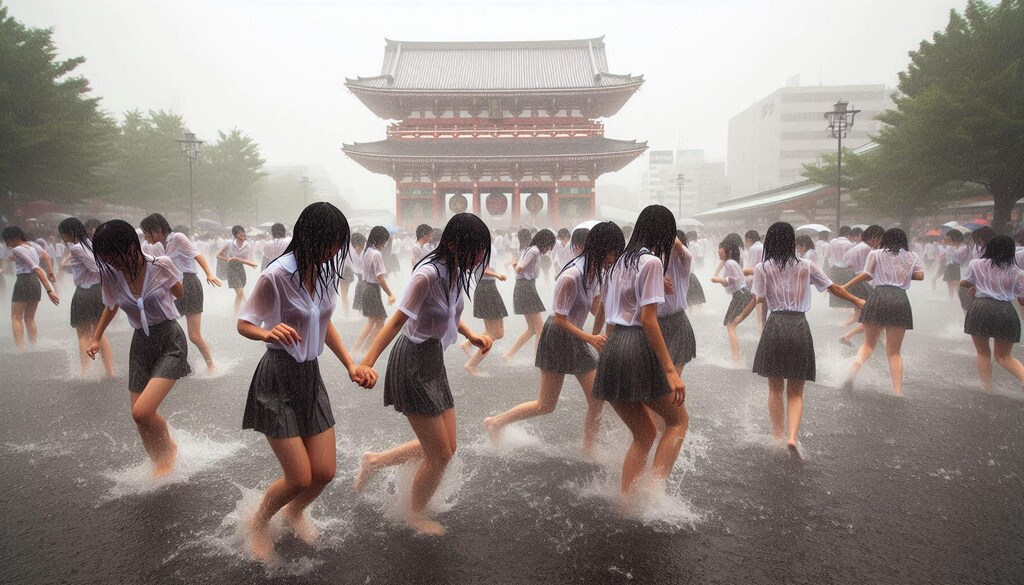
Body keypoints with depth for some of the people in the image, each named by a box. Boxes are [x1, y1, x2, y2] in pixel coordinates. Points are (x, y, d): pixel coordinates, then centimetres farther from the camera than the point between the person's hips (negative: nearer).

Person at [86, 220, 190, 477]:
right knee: (140, 417, 5)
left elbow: (180, 293, 8)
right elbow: (111, 307, 18)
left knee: (142, 411, -18)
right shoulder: (111, 276, -4)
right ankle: (161, 465, 31)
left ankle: (169, 449, 12)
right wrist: (96, 338, 18)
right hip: (140, 343, 5)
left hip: (170, 342, -5)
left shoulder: (160, 266, -14)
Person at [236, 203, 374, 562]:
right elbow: (243, 324, -11)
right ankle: (259, 522, 29)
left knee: (325, 472, 6)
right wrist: (269, 333, -34)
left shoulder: (325, 270, -1)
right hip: (279, 378, -6)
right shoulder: (277, 275, -20)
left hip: (311, 374, 6)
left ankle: (294, 512, 40)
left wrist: (350, 364, 2)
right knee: (300, 478, -4)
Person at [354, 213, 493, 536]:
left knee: (445, 448, 15)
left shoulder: (457, 271, 2)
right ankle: (416, 514, 29)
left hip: (433, 362, 9)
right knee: (440, 454, 1)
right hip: (412, 365, -9)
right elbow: (398, 320, -24)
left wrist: (471, 335, 2)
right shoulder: (428, 274, -24)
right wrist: (366, 363, -27)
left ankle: (374, 461, 33)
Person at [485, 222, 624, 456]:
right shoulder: (571, 276, -26)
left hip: (576, 338, 8)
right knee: (546, 405, -1)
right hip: (558, 337, -8)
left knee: (597, 398, 5)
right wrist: (590, 338, -26)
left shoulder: (596, 270, 0)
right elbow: (559, 319, -22)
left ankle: (588, 450, 20)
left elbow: (595, 309, 6)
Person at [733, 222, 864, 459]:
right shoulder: (806, 266, 3)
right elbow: (834, 288, 12)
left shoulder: (762, 269, -1)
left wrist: (741, 317, 16)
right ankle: (792, 436, -10)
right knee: (795, 392, 8)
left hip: (775, 326, -1)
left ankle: (778, 437, 22)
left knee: (775, 388, 14)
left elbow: (758, 300, -2)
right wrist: (858, 301, 28)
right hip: (800, 326, 1)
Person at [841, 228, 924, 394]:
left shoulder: (876, 254, 14)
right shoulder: (912, 257, 19)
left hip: (879, 295, -1)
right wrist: (904, 274, 24)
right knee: (894, 351, 7)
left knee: (869, 343, 11)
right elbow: (920, 275, 7)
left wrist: (846, 287, 12)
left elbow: (866, 275, 6)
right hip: (900, 299, 1)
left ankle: (857, 362, -21)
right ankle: (898, 391, -2)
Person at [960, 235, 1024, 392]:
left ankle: (987, 389, 9)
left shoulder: (976, 264, 6)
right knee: (1003, 356, 13)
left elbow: (963, 283, 21)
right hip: (1006, 311, 2)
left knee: (983, 353, 13)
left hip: (981, 308, -2)